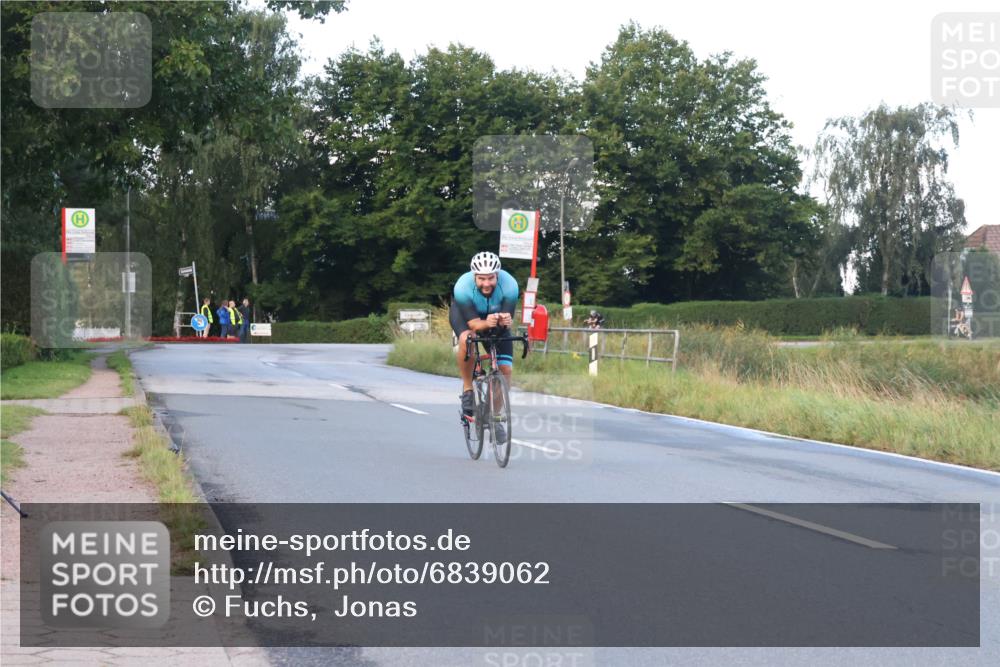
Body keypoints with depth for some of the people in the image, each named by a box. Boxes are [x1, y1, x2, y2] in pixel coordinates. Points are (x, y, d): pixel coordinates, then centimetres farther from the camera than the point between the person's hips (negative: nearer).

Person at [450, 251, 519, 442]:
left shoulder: (509, 285, -35)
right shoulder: (463, 287, -37)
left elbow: (509, 321, -32)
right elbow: (473, 322, -34)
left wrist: (505, 321, -56)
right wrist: (486, 323, -56)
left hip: (496, 313, 2)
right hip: (464, 312, -2)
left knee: (505, 368, -9)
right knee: (467, 340, -36)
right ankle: (467, 390, -14)